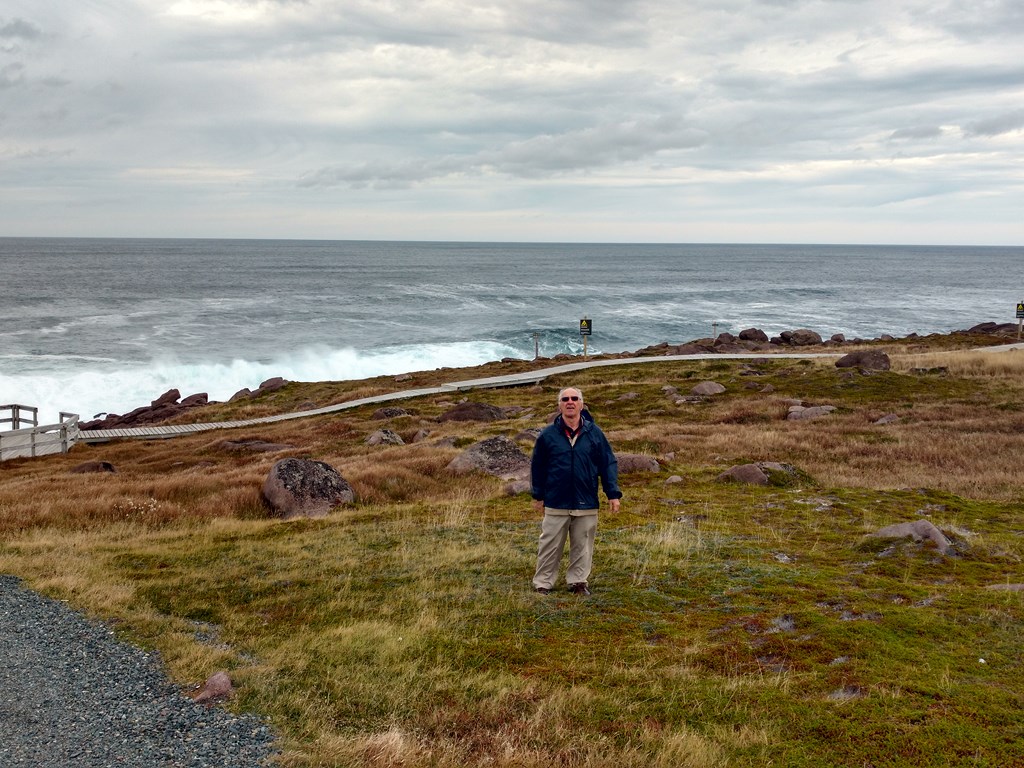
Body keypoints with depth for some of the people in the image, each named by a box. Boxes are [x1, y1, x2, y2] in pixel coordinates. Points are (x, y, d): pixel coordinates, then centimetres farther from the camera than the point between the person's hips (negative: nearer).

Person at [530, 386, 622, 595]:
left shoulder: (594, 433, 1)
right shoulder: (548, 435, 0)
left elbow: (608, 464, 5)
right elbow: (537, 466, 8)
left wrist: (613, 494, 0)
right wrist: (537, 496, 8)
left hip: (586, 505, 1)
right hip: (556, 504, -1)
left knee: (582, 547, 9)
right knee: (550, 546, 5)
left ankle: (578, 582, 23)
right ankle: (542, 584, 15)